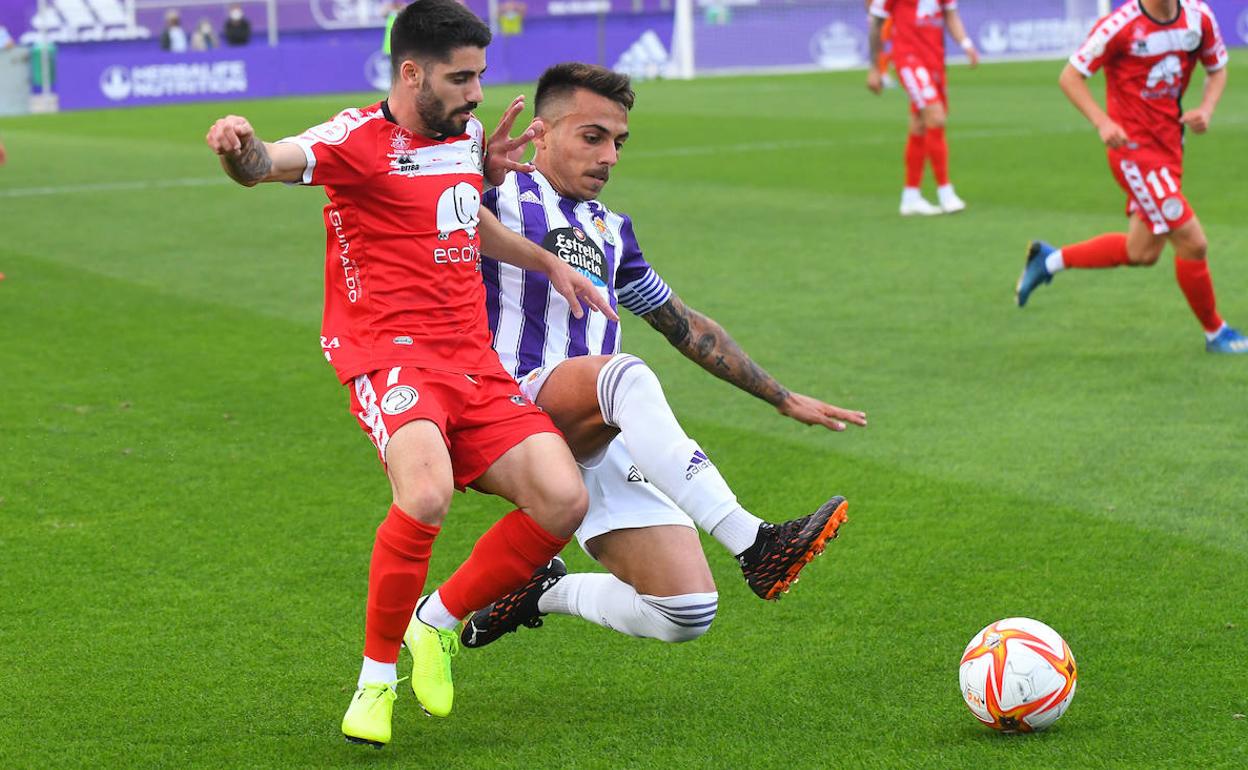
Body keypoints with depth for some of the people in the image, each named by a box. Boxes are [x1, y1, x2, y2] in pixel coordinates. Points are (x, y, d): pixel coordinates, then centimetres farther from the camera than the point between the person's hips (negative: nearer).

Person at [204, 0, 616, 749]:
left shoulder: (466, 134, 15)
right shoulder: (361, 139, -7)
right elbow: (268, 163, -25)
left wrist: (548, 263, 36)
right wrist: (239, 147, -48)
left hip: (474, 362, 7)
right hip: (388, 352, -7)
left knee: (563, 499, -11)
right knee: (427, 494, -34)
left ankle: (438, 622, 12)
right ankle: (377, 675, -12)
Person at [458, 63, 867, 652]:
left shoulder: (611, 231, 24)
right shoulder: (503, 196, 4)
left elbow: (686, 326, 31)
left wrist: (783, 398, 29)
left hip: (604, 445, 6)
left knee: (686, 615, -10)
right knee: (626, 375, -38)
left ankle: (543, 593, 16)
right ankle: (754, 545, -40)